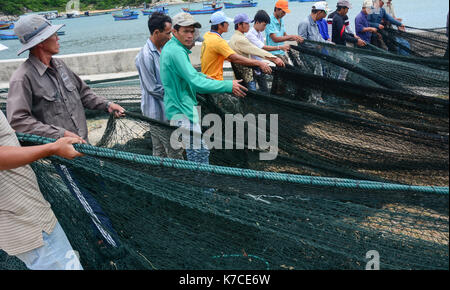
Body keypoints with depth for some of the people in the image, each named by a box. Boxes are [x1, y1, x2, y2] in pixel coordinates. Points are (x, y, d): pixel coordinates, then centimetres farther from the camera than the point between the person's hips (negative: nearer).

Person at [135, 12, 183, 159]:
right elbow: (153, 88, -19)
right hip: (157, 114, -9)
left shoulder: (160, 50, 10)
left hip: (165, 110, 9)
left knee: (160, 151, 17)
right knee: (175, 153, -3)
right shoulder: (146, 55, -20)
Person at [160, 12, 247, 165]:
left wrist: (204, 77, 11)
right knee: (200, 154, -7)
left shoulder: (171, 47, 12)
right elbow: (197, 83, -28)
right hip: (182, 112, -11)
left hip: (181, 108, 11)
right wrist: (229, 86, -24)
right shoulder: (176, 52, -21)